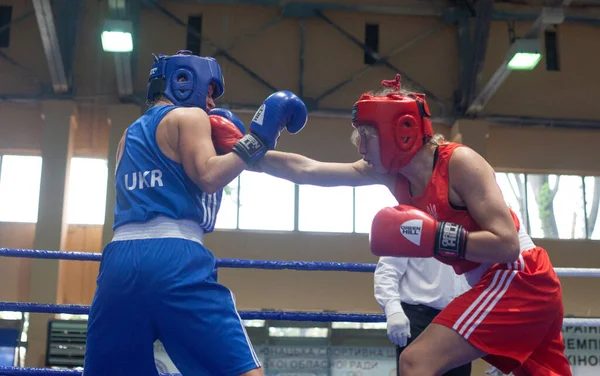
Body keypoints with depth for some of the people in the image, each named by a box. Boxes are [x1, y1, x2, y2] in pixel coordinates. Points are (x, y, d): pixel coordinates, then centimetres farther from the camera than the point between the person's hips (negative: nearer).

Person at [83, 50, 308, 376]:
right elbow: (208, 177, -8)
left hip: (120, 258, 7)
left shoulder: (130, 134, 30)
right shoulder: (188, 116, 8)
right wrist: (256, 140, 0)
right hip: (174, 257, -7)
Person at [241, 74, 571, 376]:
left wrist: (434, 237, -27)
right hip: (499, 284, 8)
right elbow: (307, 170, 5)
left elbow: (507, 244, -23)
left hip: (520, 280, -8)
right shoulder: (391, 172, 3)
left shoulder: (460, 163, -18)